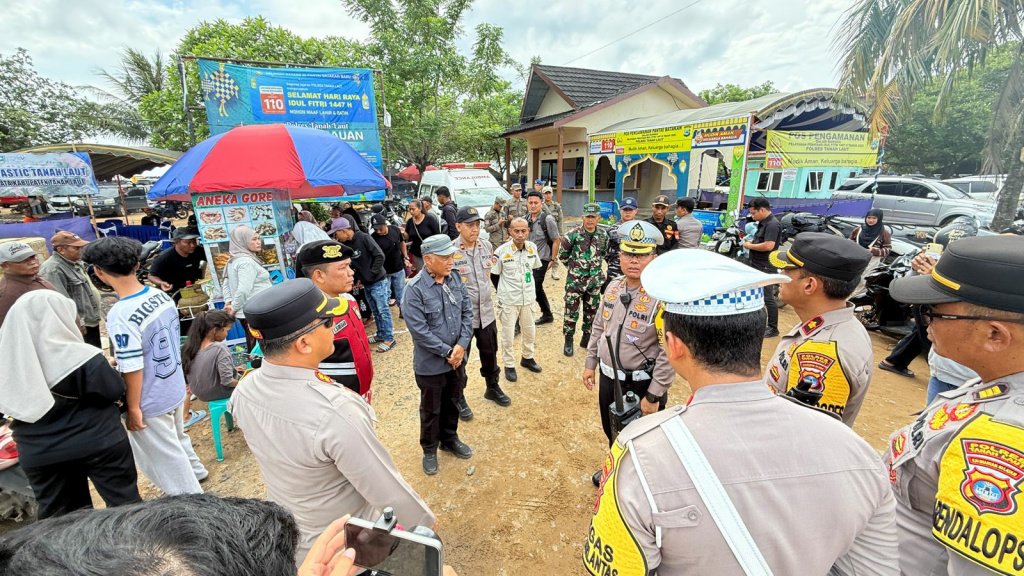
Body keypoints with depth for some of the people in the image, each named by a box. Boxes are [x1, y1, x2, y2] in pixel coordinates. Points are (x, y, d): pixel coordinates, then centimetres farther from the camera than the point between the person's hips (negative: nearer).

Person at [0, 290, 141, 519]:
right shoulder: (80, 358, -23)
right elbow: (115, 391, -14)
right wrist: (105, 368, 2)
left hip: (38, 452, 5)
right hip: (96, 442, -5)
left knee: (57, 515, 21)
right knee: (124, 502, 12)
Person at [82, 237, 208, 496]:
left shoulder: (120, 315, -28)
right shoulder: (162, 296, -7)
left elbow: (133, 370, -22)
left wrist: (133, 408, -10)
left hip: (152, 403, -7)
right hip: (176, 389, 7)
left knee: (165, 457, 14)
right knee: (176, 437, 31)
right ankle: (195, 471, 53)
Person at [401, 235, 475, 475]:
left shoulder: (455, 279, -3)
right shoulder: (415, 289, -22)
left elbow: (467, 312, -1)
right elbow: (419, 330, -23)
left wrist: (461, 345, -12)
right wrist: (447, 352, -17)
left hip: (457, 358, 5)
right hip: (431, 364, -5)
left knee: (453, 402, 23)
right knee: (431, 409, 15)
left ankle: (450, 439, 47)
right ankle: (429, 449, 39)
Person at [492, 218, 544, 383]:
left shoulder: (532, 247, -4)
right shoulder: (501, 251, -17)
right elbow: (493, 275, -6)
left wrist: (531, 287, 13)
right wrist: (504, 292, -1)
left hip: (528, 298, 4)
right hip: (509, 300, -4)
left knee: (530, 331, 18)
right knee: (508, 335, 6)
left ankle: (528, 358, 41)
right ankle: (509, 365, 25)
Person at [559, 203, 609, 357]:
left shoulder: (603, 235, 1)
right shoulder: (573, 234, -11)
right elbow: (562, 254, 0)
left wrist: (595, 265, 13)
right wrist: (574, 266, 7)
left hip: (595, 280, 4)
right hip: (575, 280, -4)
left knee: (592, 311, 13)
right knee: (571, 311, 1)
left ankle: (586, 338, 29)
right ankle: (568, 341, 15)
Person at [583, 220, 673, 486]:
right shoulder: (613, 287, -1)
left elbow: (669, 352, -22)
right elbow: (598, 328, 10)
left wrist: (654, 396, -19)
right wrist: (590, 363, 11)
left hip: (641, 385, -7)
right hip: (608, 378, 7)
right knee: (611, 432, 28)